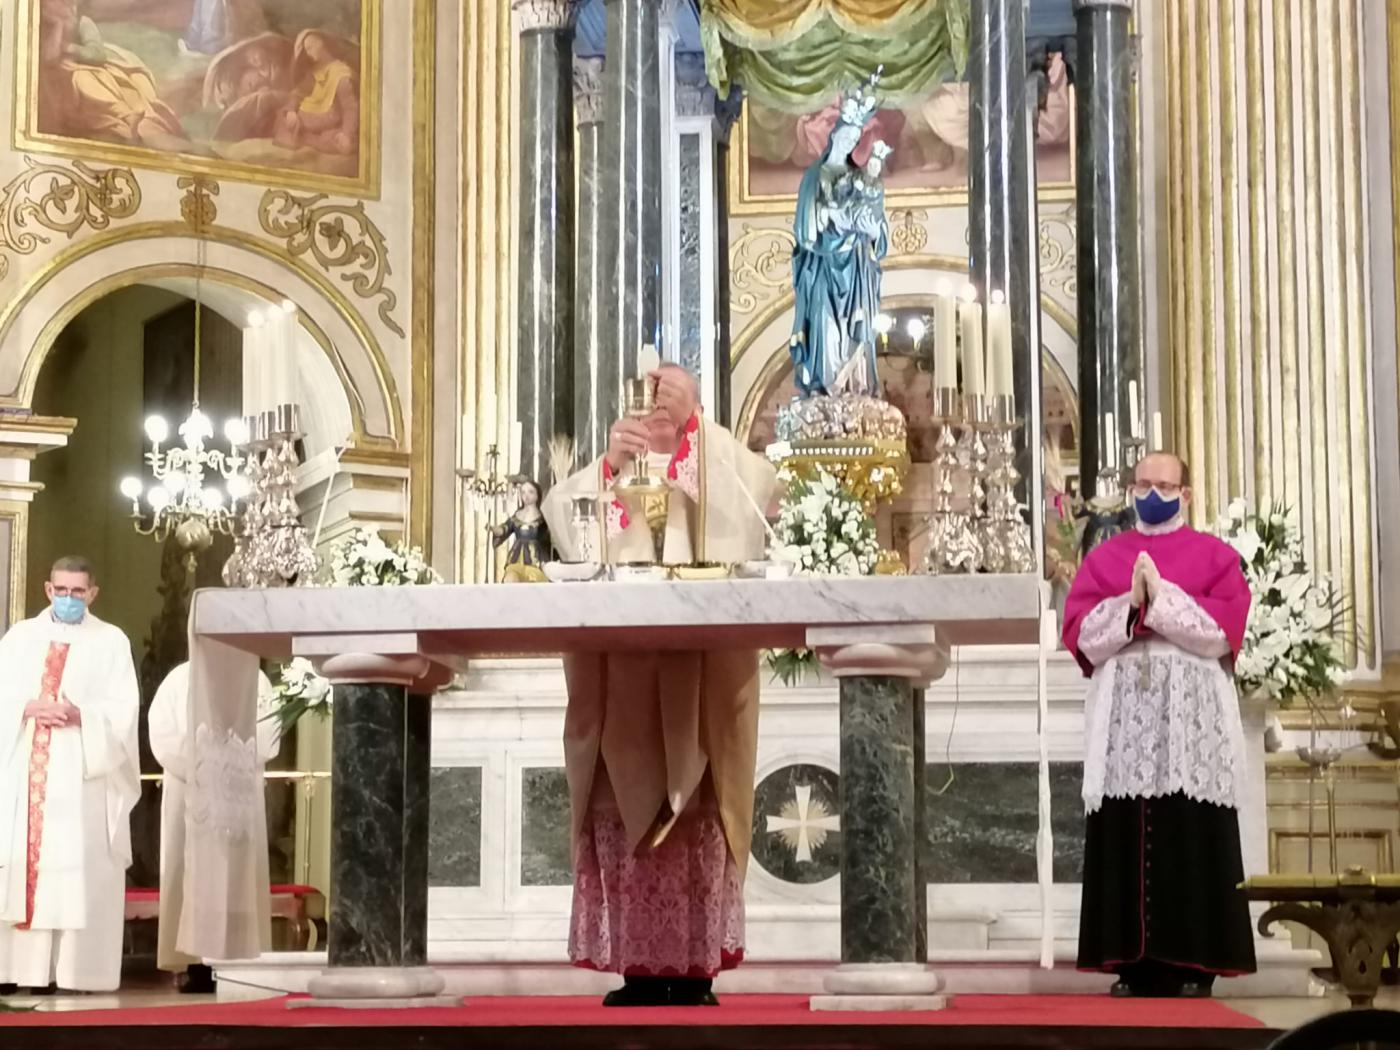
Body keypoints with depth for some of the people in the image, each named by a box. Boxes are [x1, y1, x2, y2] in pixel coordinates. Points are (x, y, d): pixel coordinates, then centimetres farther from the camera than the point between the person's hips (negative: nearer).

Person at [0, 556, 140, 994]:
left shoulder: (111, 641, 6)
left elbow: (124, 711, -1)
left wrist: (81, 716, -17)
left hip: (82, 776, -2)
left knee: (80, 870, -7)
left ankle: (77, 970, -7)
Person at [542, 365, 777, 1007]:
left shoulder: (716, 471, 13)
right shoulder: (610, 473, 19)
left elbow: (760, 485, -9)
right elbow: (561, 514, 0)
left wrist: (694, 422, -16)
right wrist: (608, 465, -15)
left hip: (699, 679, -2)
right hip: (620, 676, 2)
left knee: (696, 819, -7)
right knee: (623, 819, -3)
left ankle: (694, 969, -5)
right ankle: (640, 968, 1)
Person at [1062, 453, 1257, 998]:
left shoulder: (1216, 556, 10)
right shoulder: (1103, 557, 16)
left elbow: (1225, 628, -5)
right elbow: (1078, 633, 4)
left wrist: (1162, 597, -10)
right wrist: (1130, 604, -10)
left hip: (1193, 717, -2)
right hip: (1124, 717, 2)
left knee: (1192, 837, -6)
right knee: (1125, 837, -3)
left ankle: (1192, 965, -2)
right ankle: (1135, 965, 1)